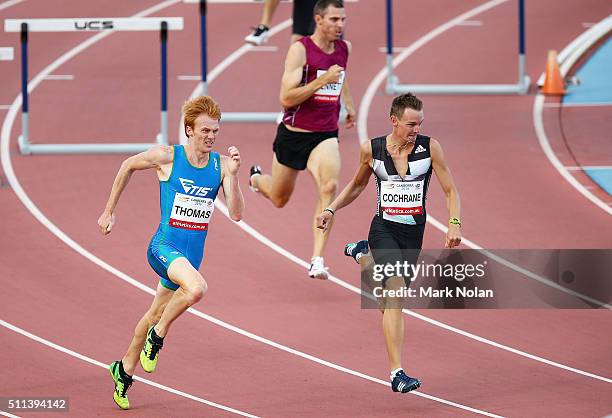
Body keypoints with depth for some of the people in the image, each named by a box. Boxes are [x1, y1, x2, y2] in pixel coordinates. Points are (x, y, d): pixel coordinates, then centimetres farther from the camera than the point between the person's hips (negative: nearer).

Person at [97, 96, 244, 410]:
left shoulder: (222, 165, -2)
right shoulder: (166, 157, -10)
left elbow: (236, 214, -7)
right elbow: (128, 166, 9)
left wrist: (232, 175, -21)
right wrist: (109, 211, 13)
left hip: (192, 253, 5)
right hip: (164, 246, -5)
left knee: (155, 316, 19)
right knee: (196, 288, -33)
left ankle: (125, 369, 41)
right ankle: (157, 337, -9)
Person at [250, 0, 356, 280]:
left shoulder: (344, 48, 3)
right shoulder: (300, 50, -16)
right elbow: (286, 98, -23)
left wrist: (349, 104, 31)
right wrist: (323, 80, -29)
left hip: (325, 135, 3)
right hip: (293, 133, -3)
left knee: (329, 187, -25)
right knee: (279, 199, 17)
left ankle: (317, 261, -26)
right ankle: (257, 178, 55)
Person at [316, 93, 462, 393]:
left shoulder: (429, 147, -5)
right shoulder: (371, 149, -4)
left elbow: (450, 191, 0)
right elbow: (357, 184, 16)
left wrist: (454, 224, -15)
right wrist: (331, 209, 7)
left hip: (413, 233, 3)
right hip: (384, 230, -3)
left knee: (391, 298, 16)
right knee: (396, 290, -24)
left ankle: (363, 257, 50)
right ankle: (397, 373, -27)